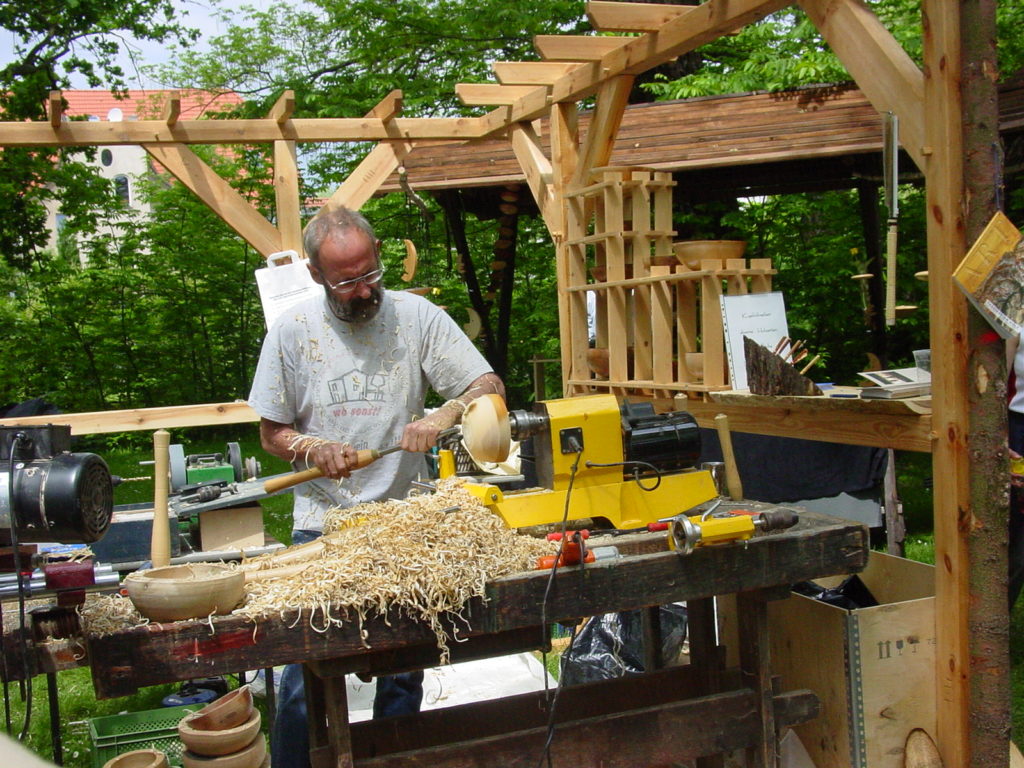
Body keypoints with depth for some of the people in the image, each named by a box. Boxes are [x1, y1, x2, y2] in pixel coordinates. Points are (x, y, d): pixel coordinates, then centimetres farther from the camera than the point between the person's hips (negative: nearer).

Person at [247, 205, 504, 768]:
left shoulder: (416, 316, -1)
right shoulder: (292, 331, 0)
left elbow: (489, 386, -2)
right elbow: (272, 433, 7)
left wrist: (441, 417, -21)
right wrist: (311, 449, -15)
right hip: (322, 522, 0)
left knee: (403, 674, 9)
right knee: (306, 680, -2)